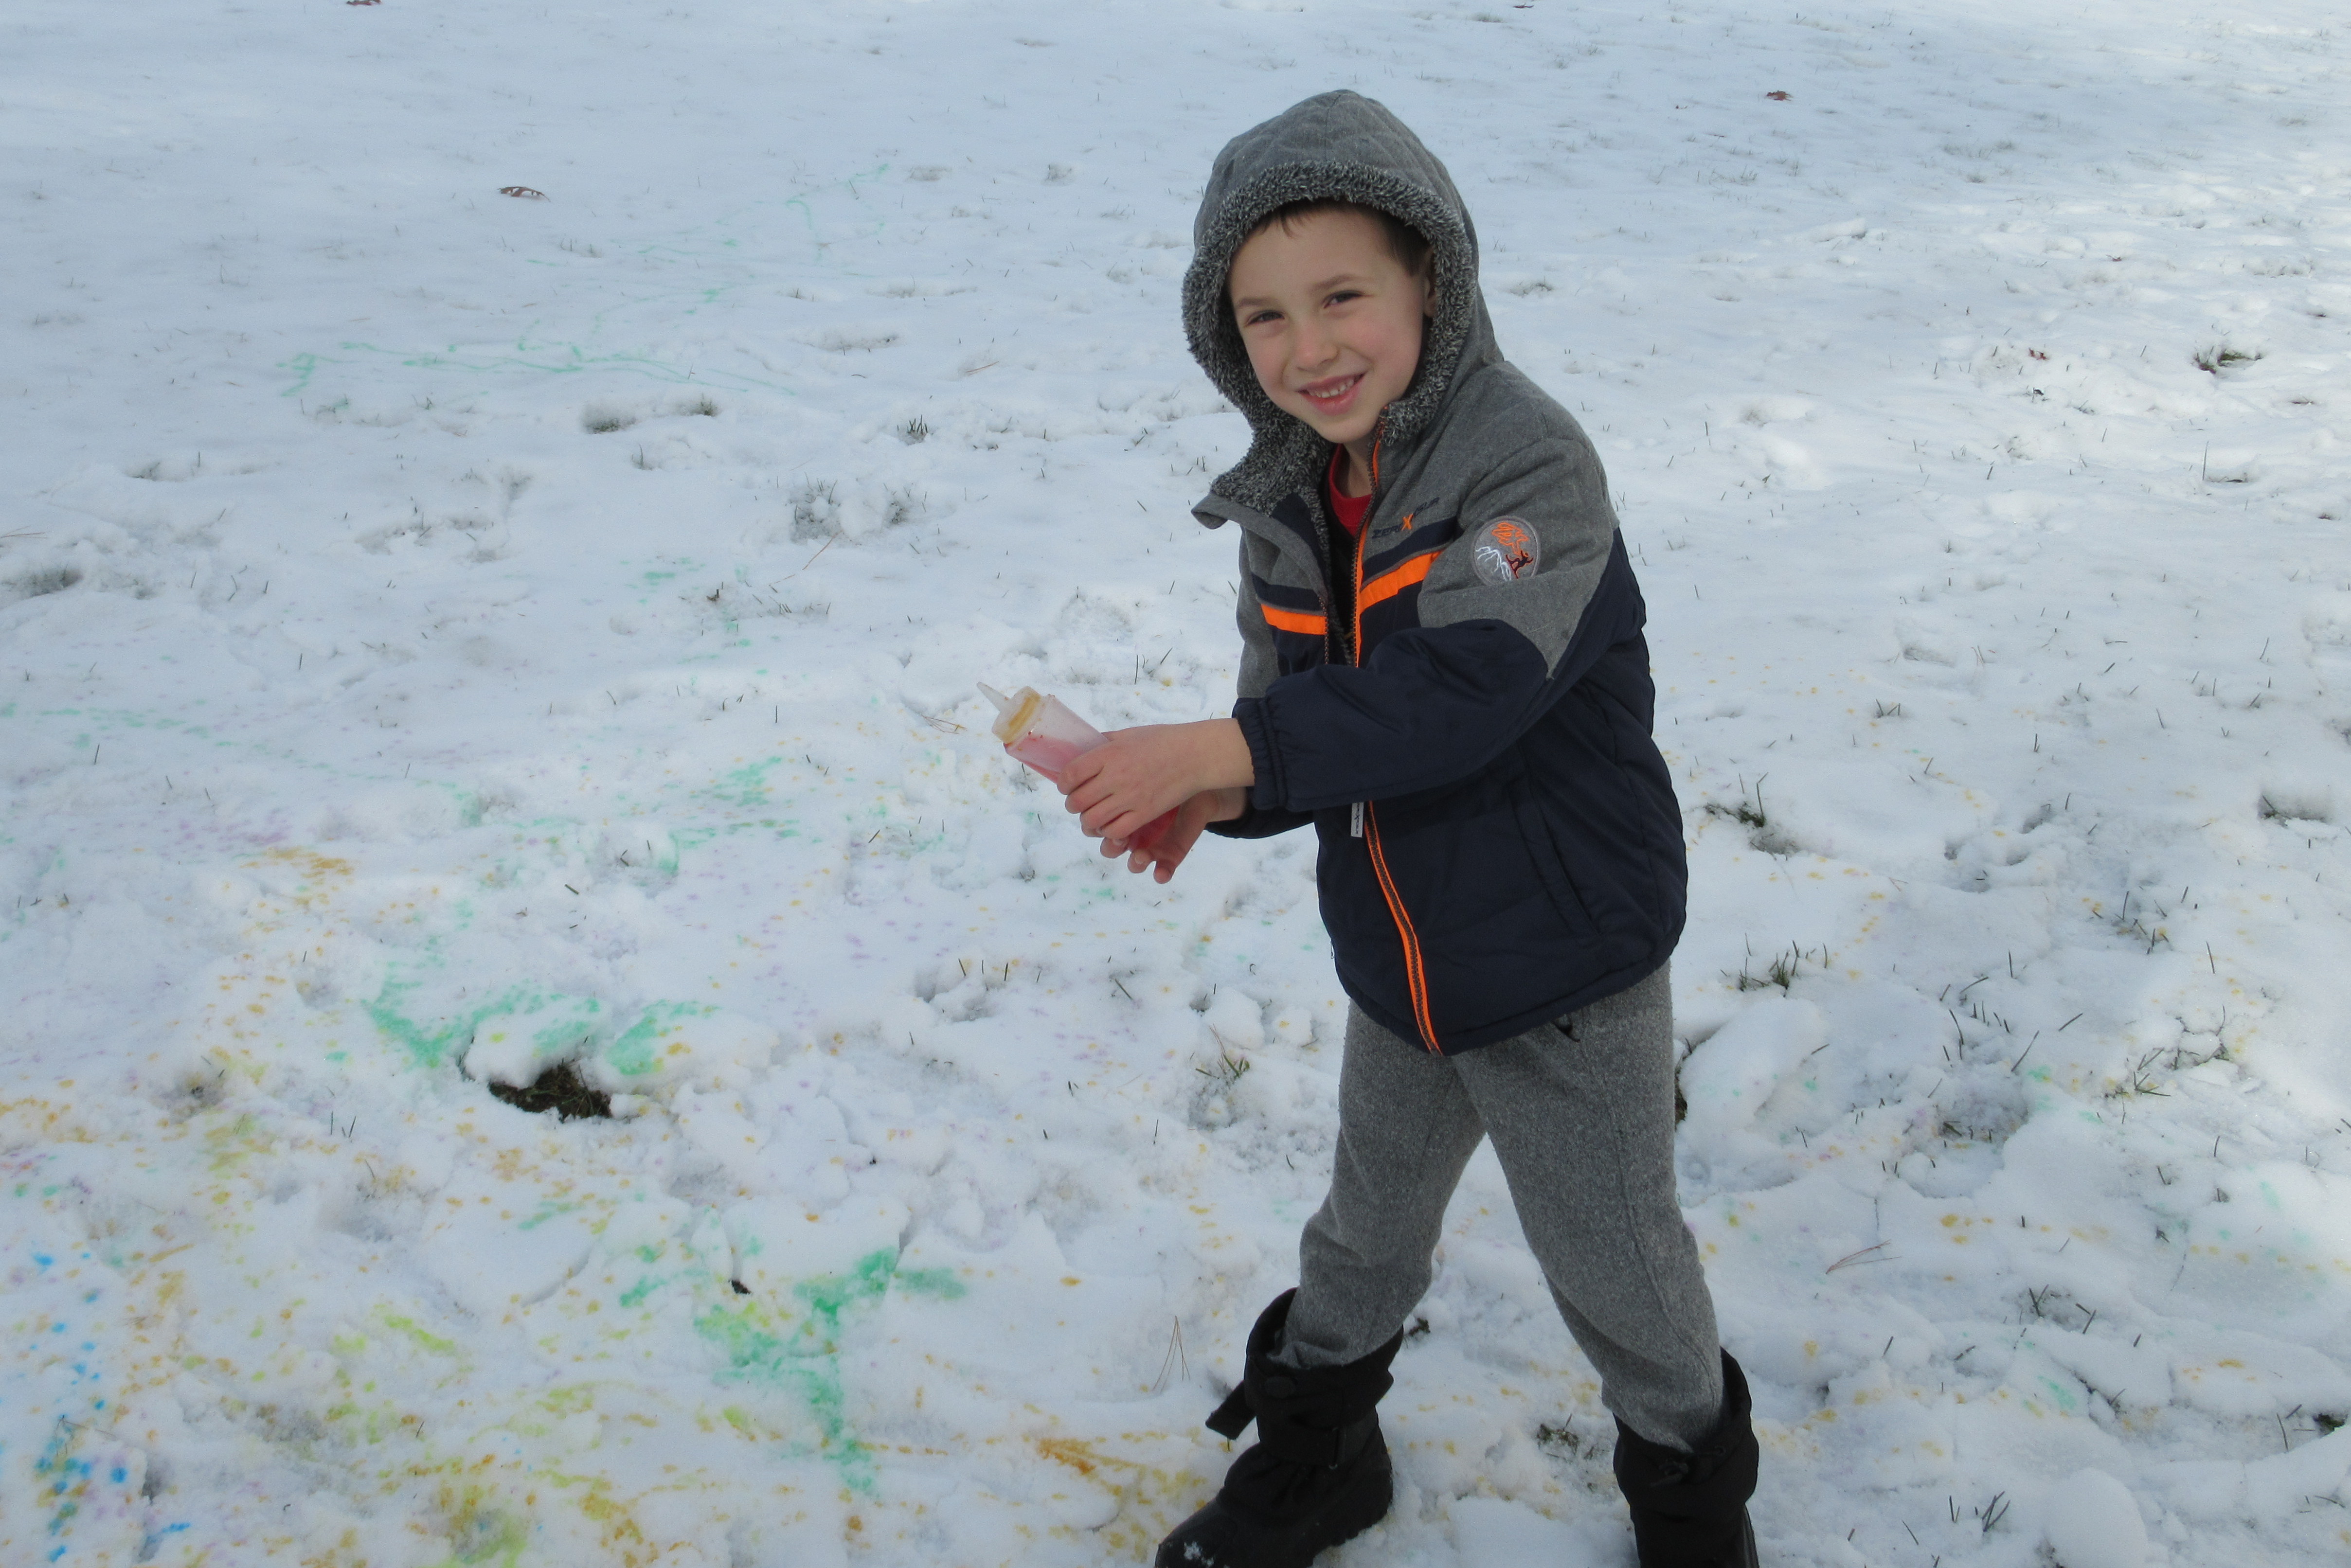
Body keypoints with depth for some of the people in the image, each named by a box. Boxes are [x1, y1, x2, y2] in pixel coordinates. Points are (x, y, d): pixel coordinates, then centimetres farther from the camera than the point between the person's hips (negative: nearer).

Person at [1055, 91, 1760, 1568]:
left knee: (1614, 1262, 13)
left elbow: (1460, 693, -36)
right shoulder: (1291, 500, -1)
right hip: (1397, 962, 6)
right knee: (1368, 1229, 26)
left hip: (1567, 963, -6)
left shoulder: (1528, 462, -24)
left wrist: (1224, 752, -42)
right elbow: (1295, 706, 3)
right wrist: (1226, 796, -20)